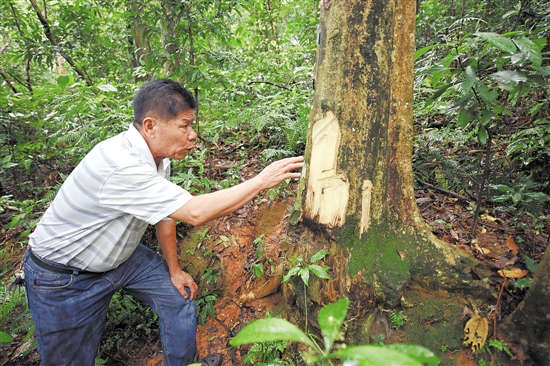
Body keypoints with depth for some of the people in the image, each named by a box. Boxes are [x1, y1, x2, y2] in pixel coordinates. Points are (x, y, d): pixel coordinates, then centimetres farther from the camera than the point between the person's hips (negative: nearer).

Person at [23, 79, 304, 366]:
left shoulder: (158, 153, -8)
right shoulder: (120, 164, -37)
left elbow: (166, 212, 4)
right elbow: (195, 213, -38)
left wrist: (174, 271, 9)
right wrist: (261, 181, -32)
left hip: (120, 255, 8)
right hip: (64, 278, -7)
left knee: (181, 297, 6)